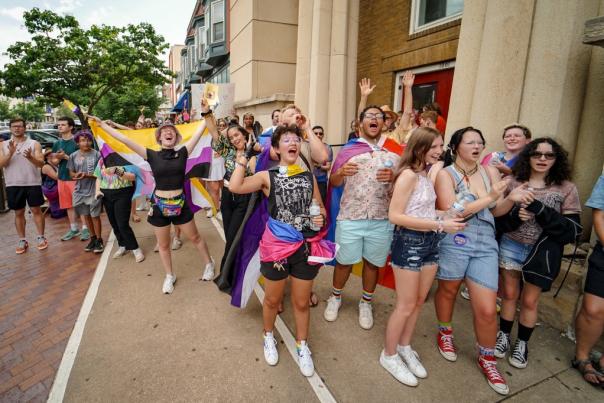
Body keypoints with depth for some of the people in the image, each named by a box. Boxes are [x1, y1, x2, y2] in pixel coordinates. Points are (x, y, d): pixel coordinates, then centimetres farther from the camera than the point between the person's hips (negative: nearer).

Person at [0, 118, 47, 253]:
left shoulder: (34, 143, 1)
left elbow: (41, 163, -7)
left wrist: (30, 157, -27)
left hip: (33, 183, -2)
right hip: (13, 185, 2)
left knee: (36, 210, 3)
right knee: (18, 213, 9)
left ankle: (41, 237, 14)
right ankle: (22, 240, 17)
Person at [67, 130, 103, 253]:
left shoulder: (97, 154, -8)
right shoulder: (73, 156, 4)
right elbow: (71, 173, 9)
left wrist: (87, 175, -21)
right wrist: (76, 175, -13)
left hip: (94, 190, -4)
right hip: (80, 191, 4)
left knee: (95, 216, 2)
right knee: (86, 216, 13)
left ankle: (99, 240, 15)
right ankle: (93, 238, 27)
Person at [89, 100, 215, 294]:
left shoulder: (182, 153, -4)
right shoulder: (152, 155, -5)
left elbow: (198, 132, -8)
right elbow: (124, 140, -6)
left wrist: (206, 113, -13)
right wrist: (102, 124, -6)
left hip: (180, 203, -1)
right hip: (159, 205, 1)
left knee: (195, 237, 14)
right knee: (163, 245, 15)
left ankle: (209, 264, 37)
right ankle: (170, 276, 36)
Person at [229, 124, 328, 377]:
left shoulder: (309, 177, 6)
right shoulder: (267, 176, -5)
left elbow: (320, 209, 13)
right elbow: (235, 187, -21)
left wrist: (321, 218, -9)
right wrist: (243, 157, -11)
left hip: (305, 247, 2)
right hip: (276, 247, -2)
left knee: (301, 302, 16)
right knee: (272, 300, 18)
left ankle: (302, 345, 40)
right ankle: (269, 337, 47)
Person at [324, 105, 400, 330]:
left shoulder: (394, 150, 6)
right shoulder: (348, 149, 4)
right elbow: (333, 183, 5)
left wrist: (394, 177, -14)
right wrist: (342, 172, -17)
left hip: (382, 219, 1)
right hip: (350, 217, -1)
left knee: (373, 263, 14)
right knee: (344, 261, 11)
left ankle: (366, 303, 35)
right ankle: (335, 297, 36)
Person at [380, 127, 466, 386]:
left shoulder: (428, 173, 7)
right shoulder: (408, 174, -18)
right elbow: (395, 216, -24)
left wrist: (446, 219, -2)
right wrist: (440, 225, -24)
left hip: (430, 242, 8)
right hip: (409, 242, -8)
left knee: (419, 302, 18)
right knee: (406, 305, 4)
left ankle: (404, 347, 37)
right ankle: (389, 355, 25)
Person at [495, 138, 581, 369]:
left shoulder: (566, 188, -5)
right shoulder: (513, 182, -3)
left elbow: (573, 229, -9)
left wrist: (539, 209, -21)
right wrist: (514, 215, -21)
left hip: (543, 252, -1)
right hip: (511, 246, 1)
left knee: (529, 300, 12)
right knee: (509, 294, 14)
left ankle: (522, 343, 34)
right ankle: (504, 336, 34)